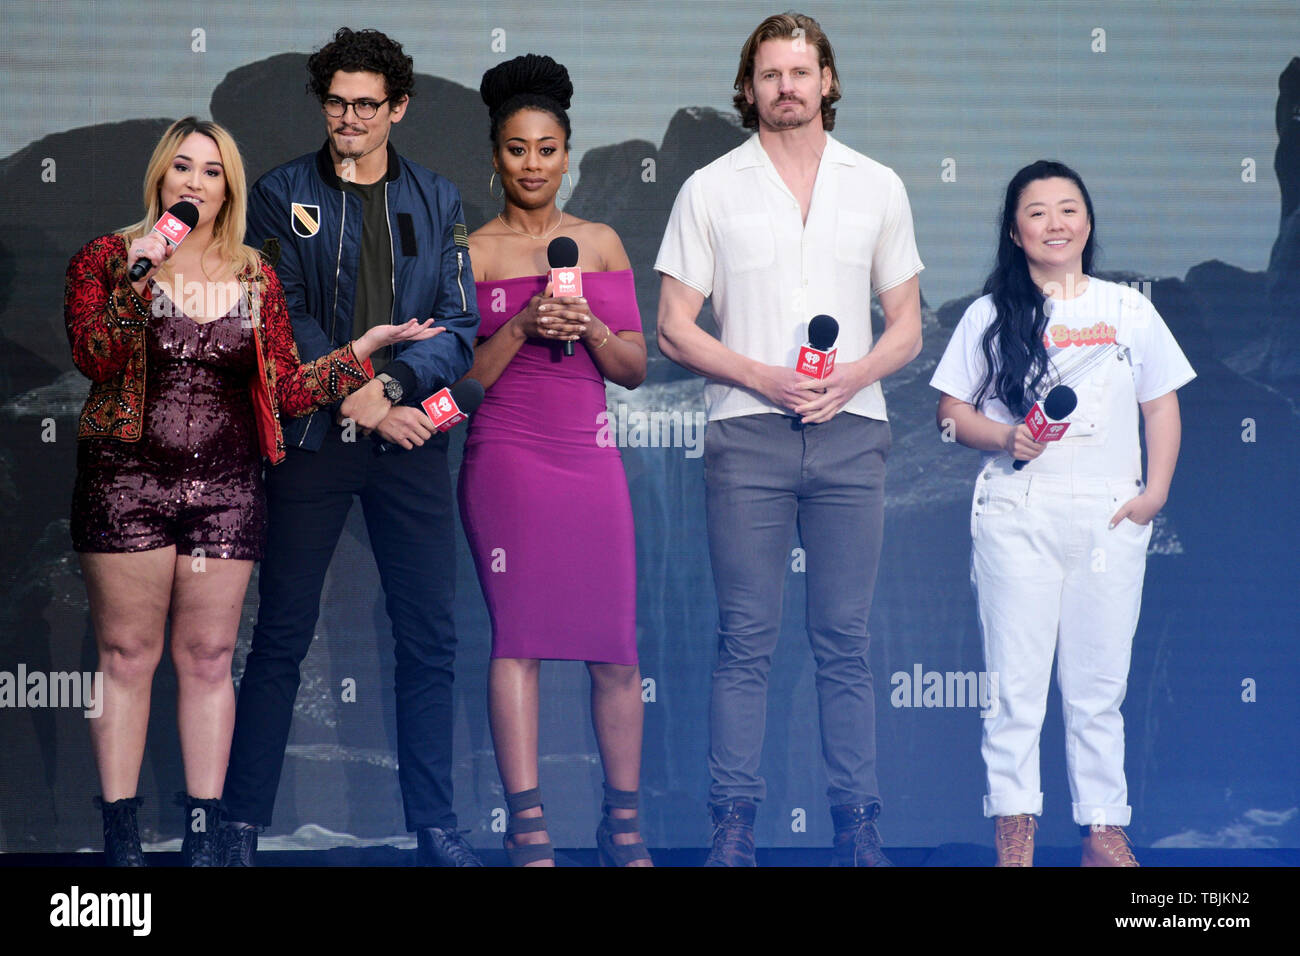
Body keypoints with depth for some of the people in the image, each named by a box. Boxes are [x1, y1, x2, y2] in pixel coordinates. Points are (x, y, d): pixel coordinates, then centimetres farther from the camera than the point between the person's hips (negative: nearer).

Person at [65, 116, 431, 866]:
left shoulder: (257, 279, 12)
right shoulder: (108, 259, 5)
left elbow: (287, 389, 10)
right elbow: (94, 356, -10)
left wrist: (366, 348, 6)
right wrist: (138, 274, -18)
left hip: (226, 487, 2)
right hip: (128, 481, -2)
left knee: (209, 657, 3)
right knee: (128, 655, -1)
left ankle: (204, 836, 9)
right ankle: (120, 837, 3)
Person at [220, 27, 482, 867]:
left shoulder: (438, 201, 12)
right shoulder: (283, 195, 6)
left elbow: (461, 328, 5)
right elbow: (282, 318, -3)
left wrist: (389, 383, -11)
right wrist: (356, 402, -11)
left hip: (410, 438, 2)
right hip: (313, 437, -2)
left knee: (430, 639, 1)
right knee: (282, 637, -1)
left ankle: (436, 829, 9)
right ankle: (241, 825, 5)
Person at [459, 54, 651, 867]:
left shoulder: (602, 244, 13)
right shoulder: (473, 252, 5)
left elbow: (635, 367, 11)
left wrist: (591, 329, -7)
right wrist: (523, 327, -13)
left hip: (590, 456, 3)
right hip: (507, 457, -3)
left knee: (617, 644, -1)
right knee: (518, 633, -7)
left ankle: (624, 824, 8)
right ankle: (527, 830, -5)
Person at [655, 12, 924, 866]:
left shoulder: (878, 187, 11)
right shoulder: (711, 190, 6)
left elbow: (906, 325, 12)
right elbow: (674, 328, 4)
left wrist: (851, 377, -8)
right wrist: (761, 377, -11)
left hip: (850, 431, 1)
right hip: (748, 434, -1)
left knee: (846, 639, 2)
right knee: (747, 640, -2)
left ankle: (858, 827, 6)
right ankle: (734, 827, 2)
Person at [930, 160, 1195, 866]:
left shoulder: (1129, 310, 11)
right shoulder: (989, 315, 8)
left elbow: (1161, 407, 13)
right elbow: (952, 410, 7)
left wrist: (1156, 490, 1)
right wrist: (1003, 438, -11)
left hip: (1111, 516, 1)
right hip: (1017, 515, -1)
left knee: (1099, 684, 4)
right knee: (1015, 681, -3)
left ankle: (1104, 831, 9)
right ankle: (1013, 833, 1)